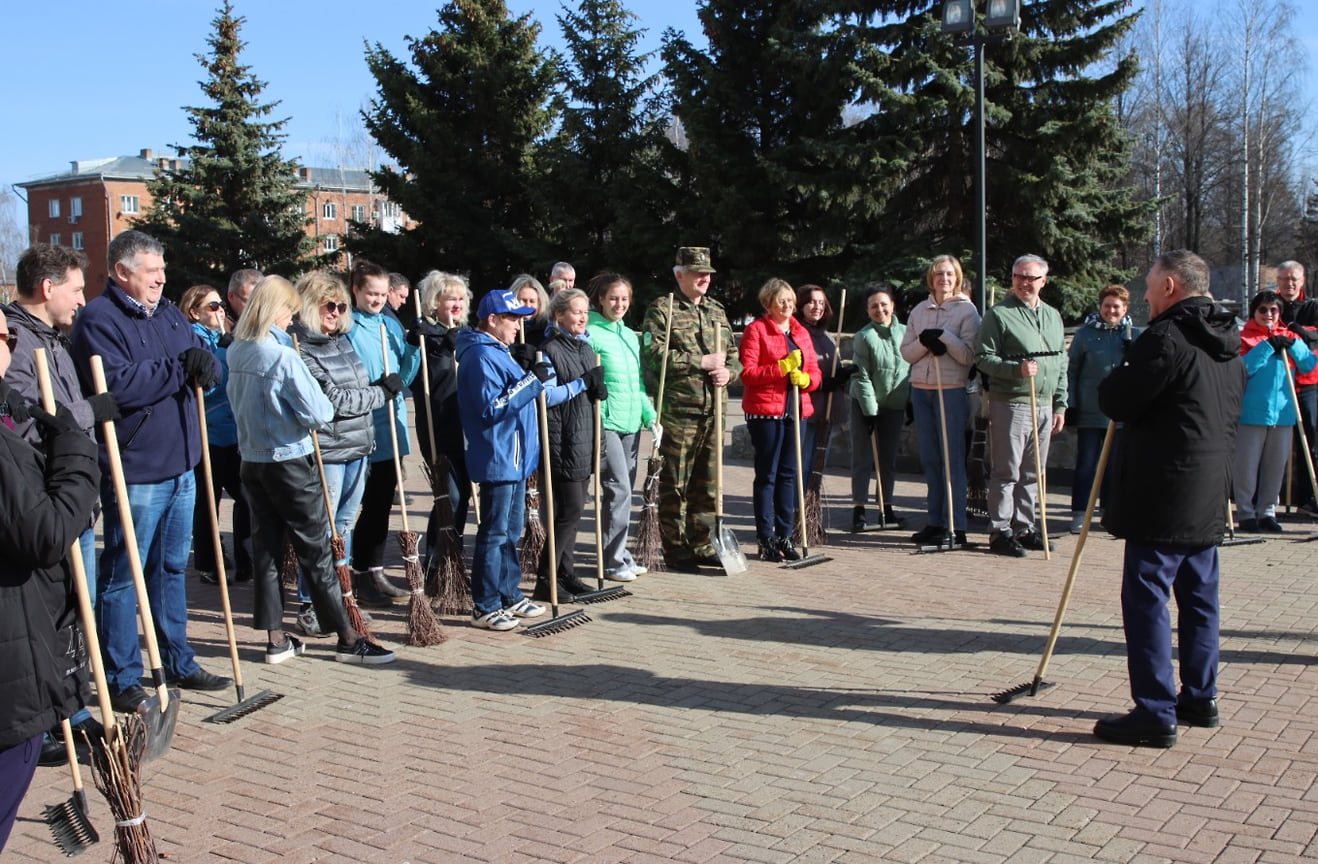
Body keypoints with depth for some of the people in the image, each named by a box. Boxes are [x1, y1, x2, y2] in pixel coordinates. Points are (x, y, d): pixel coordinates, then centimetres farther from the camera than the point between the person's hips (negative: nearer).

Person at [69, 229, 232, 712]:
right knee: (122, 576, 1)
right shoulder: (99, 320, -10)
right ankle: (121, 681, 11)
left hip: (180, 468, 8)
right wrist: (178, 369, -19)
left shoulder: (168, 314, 14)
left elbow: (206, 366, 12)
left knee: (172, 568, 17)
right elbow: (117, 385, -23)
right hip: (133, 470, -8)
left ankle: (178, 664, 28)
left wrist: (203, 364, -11)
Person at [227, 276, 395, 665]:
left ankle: (275, 638, 16)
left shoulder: (236, 354, 3)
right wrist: (325, 411, 0)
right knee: (316, 550, 0)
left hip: (252, 462, 7)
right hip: (290, 463, -7)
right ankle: (347, 639, 7)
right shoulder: (283, 357, -19)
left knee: (266, 546, 11)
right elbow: (318, 413, -20)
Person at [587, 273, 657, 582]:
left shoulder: (631, 335, 16)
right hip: (605, 421, -7)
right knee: (618, 489, -10)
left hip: (631, 422, 8)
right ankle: (614, 561, -2)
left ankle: (621, 554, 21)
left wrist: (650, 415, 11)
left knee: (626, 490, 11)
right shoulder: (591, 333, -7)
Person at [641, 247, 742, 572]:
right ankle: (675, 549, 9)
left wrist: (728, 371, -3)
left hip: (712, 412, 7)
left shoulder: (717, 312, 17)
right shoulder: (661, 310, -4)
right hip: (677, 412, -6)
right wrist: (702, 362, -15)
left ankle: (701, 546, 23)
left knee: (706, 484, 13)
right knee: (674, 485, 0)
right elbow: (654, 355, -17)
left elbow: (734, 356, 21)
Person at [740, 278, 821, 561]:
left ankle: (784, 535, 15)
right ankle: (765, 538, 2)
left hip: (795, 410, 6)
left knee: (788, 474, 9)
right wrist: (783, 366, -17)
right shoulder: (756, 330, -3)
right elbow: (747, 373, -11)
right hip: (765, 410, -6)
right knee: (767, 474, -2)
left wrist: (804, 378, -7)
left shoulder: (801, 332, 16)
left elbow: (814, 371, 15)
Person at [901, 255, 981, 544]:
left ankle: (956, 525, -2)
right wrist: (925, 342, -11)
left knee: (952, 458, -5)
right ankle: (935, 522, 15)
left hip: (952, 391, -5)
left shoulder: (967, 309, -1)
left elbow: (969, 355, -9)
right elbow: (906, 352, 7)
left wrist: (943, 336, -19)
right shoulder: (919, 310, 13)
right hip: (921, 389, 5)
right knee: (929, 459, 8)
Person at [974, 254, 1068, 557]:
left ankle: (1024, 527, 20)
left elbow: (1061, 364, 19)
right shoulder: (998, 314, -4)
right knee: (1007, 472, -3)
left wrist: (1060, 406, 14)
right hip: (1010, 404, -6)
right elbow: (983, 358, -9)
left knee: (1033, 473, 11)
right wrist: (1017, 369, -22)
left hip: (1044, 405, 6)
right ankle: (1000, 531, 3)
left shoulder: (1053, 316, 16)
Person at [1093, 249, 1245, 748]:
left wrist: (1117, 377, 7)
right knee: (1199, 598, 16)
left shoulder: (1166, 338, -16)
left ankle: (1155, 715, -4)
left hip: (1163, 495, -9)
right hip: (1210, 496, 9)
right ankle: (1200, 699, 25)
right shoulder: (1228, 347, 13)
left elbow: (1116, 402, -15)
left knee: (1146, 599, -5)